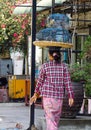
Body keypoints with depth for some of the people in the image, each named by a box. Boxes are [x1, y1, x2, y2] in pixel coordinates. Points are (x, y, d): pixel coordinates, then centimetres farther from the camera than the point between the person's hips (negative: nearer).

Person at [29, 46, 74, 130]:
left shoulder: (45, 66, -5)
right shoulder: (64, 66, -2)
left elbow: (40, 81, 3)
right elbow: (67, 82, -4)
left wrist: (36, 94, 15)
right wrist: (71, 97, 0)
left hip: (47, 96, -2)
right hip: (59, 97, 2)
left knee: (50, 119, -3)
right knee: (56, 119, 17)